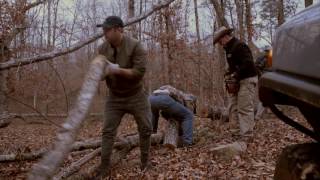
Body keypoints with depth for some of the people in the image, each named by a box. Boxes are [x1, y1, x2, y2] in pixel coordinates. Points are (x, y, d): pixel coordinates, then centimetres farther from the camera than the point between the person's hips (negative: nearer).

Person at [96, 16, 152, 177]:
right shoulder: (102, 49, -5)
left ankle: (145, 160, 27)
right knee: (108, 131, -2)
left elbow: (139, 72, -25)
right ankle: (104, 167, 7)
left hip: (136, 96, -2)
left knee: (145, 129, 7)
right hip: (114, 97, 3)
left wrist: (117, 70, -33)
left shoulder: (135, 46, -19)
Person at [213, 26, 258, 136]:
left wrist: (235, 76, -22)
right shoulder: (230, 48, 17)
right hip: (237, 82, 10)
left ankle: (246, 135, -4)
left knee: (245, 109, -8)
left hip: (247, 80, -10)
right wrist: (230, 75, 4)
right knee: (233, 108, 11)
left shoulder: (239, 46, -14)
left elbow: (248, 63, -23)